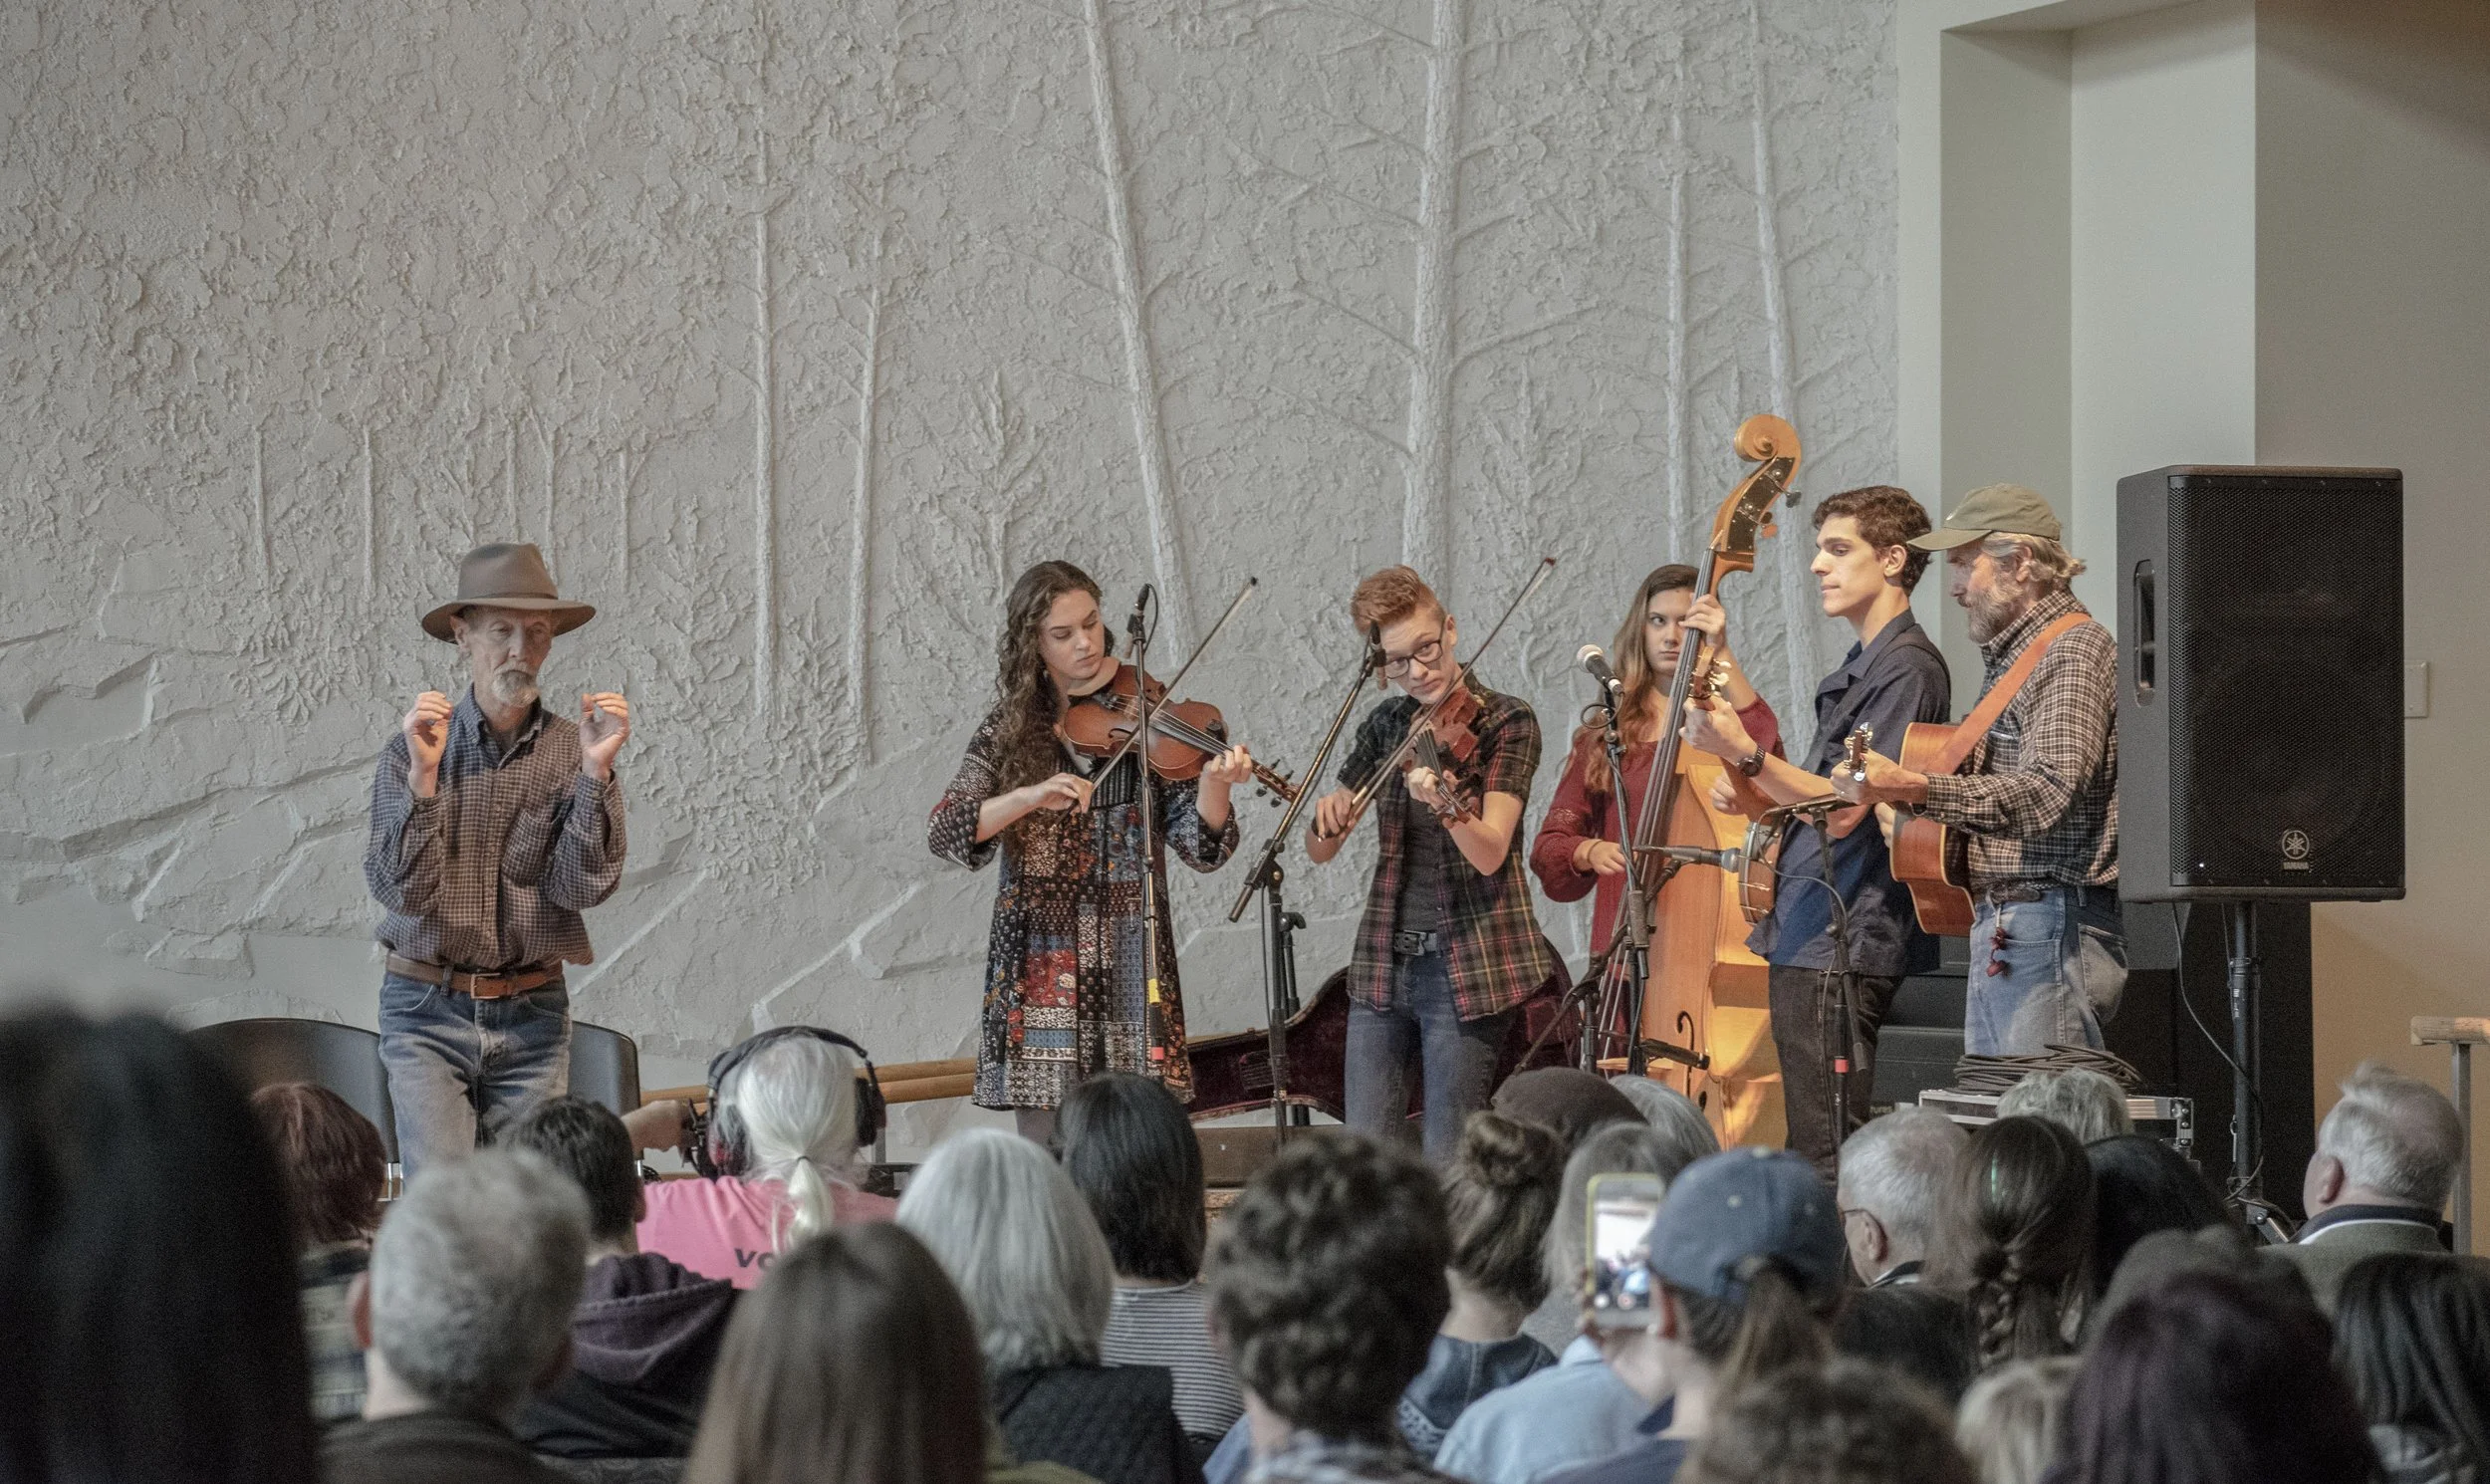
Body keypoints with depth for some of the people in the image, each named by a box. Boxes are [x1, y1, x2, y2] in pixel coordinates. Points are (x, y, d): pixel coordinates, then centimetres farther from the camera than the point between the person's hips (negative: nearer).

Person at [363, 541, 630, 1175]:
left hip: (532, 1012, 1)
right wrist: (422, 775, -22)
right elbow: (404, 891, -12)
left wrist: (595, 772, -18)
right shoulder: (412, 748, -2)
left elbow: (584, 887, -9)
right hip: (427, 1010, -1)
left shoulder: (573, 749, 1)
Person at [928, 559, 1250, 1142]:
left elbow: (1201, 847, -4)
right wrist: (1031, 797, -22)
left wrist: (1214, 783, -24)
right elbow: (944, 831, -7)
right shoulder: (1010, 730, 5)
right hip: (1039, 962, 0)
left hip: (1127, 962, 0)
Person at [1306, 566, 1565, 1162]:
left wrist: (1446, 804, -37)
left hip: (1468, 970, -5)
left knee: (1448, 1168, -5)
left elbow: (1490, 854, -17)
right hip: (1384, 963, 5)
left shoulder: (1507, 721, -5)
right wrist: (1327, 818, -11)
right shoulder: (1387, 726, 10)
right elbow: (1319, 851, 12)